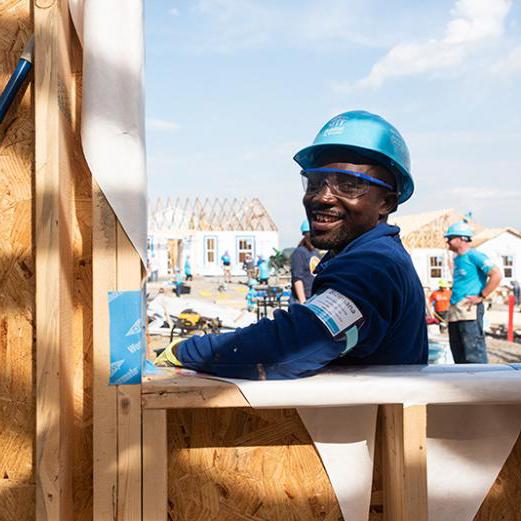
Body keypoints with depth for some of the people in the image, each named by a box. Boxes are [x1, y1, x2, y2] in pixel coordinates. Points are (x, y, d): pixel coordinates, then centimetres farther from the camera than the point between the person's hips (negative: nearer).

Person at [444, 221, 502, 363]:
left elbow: (496, 275, -18)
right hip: (454, 310, 9)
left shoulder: (474, 256, -8)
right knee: (458, 353, 13)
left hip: (469, 309, -9)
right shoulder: (457, 259, 17)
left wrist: (481, 297, -15)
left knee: (474, 353, -10)